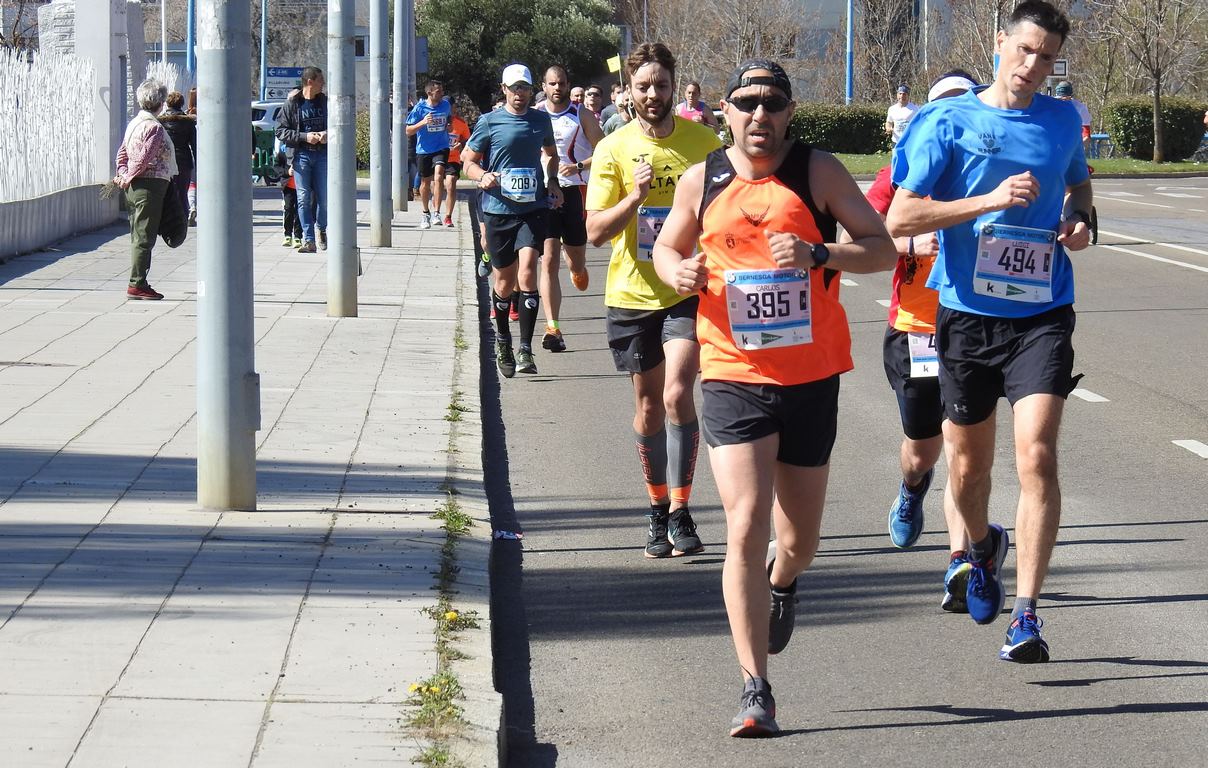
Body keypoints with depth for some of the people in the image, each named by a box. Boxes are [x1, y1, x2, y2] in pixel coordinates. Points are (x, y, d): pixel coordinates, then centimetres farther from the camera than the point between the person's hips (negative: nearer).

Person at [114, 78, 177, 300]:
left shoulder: (134, 123, 13)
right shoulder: (155, 128, -15)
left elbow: (122, 152, 14)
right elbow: (143, 159, -19)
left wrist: (123, 174, 3)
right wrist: (128, 178, -8)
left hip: (134, 187, 9)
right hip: (151, 185, -9)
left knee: (137, 236, 13)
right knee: (144, 237, -6)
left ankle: (138, 283, 16)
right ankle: (137, 284, -6)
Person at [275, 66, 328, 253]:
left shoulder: (325, 102, 8)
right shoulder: (291, 104, 0)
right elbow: (281, 131, -2)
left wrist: (328, 134, -5)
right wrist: (304, 136, -14)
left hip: (322, 154, 2)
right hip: (301, 155, -2)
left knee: (324, 197, 2)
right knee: (304, 198, -4)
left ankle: (322, 228, 29)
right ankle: (308, 240, -2)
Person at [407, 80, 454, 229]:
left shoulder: (445, 105, 0)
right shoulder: (419, 108, -9)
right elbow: (408, 131, -7)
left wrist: (448, 126, 5)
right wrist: (423, 122, -23)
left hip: (441, 148, 0)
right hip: (423, 150, 0)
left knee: (438, 176, -22)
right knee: (425, 182, 13)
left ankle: (437, 213, -21)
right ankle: (425, 214, 33)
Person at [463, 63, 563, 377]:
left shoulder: (541, 120, 8)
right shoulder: (489, 122, -1)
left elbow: (550, 154, 26)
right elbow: (469, 161, 4)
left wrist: (552, 181, 8)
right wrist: (483, 176, -17)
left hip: (533, 207, 1)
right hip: (498, 209, -1)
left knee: (527, 272, -16)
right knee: (504, 282, 9)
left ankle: (525, 349, -15)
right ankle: (502, 338, 34)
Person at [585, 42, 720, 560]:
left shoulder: (703, 141, -1)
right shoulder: (613, 149, -3)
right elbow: (595, 231, -7)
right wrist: (635, 197, -22)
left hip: (688, 290, -1)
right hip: (632, 294, 1)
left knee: (676, 395, -17)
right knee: (648, 405, 10)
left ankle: (680, 510, -9)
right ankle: (657, 508, 24)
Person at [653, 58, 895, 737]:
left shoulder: (818, 172, -2)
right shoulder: (702, 180, 3)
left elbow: (884, 248, -3)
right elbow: (666, 248, 19)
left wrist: (819, 255, -21)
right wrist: (680, 272, -5)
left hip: (812, 376, 1)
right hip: (734, 375, -1)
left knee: (799, 539, 13)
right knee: (745, 527, -14)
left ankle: (783, 583, 52)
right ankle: (756, 689, -10)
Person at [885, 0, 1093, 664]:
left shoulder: (1062, 122, 6)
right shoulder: (949, 123, -3)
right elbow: (899, 218, -9)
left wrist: (1079, 221, 5)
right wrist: (990, 200, -17)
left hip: (1041, 315, 0)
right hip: (967, 314, 0)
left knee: (1037, 454, -16)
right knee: (968, 464, 12)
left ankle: (1025, 617, -14)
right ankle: (983, 546, 47)